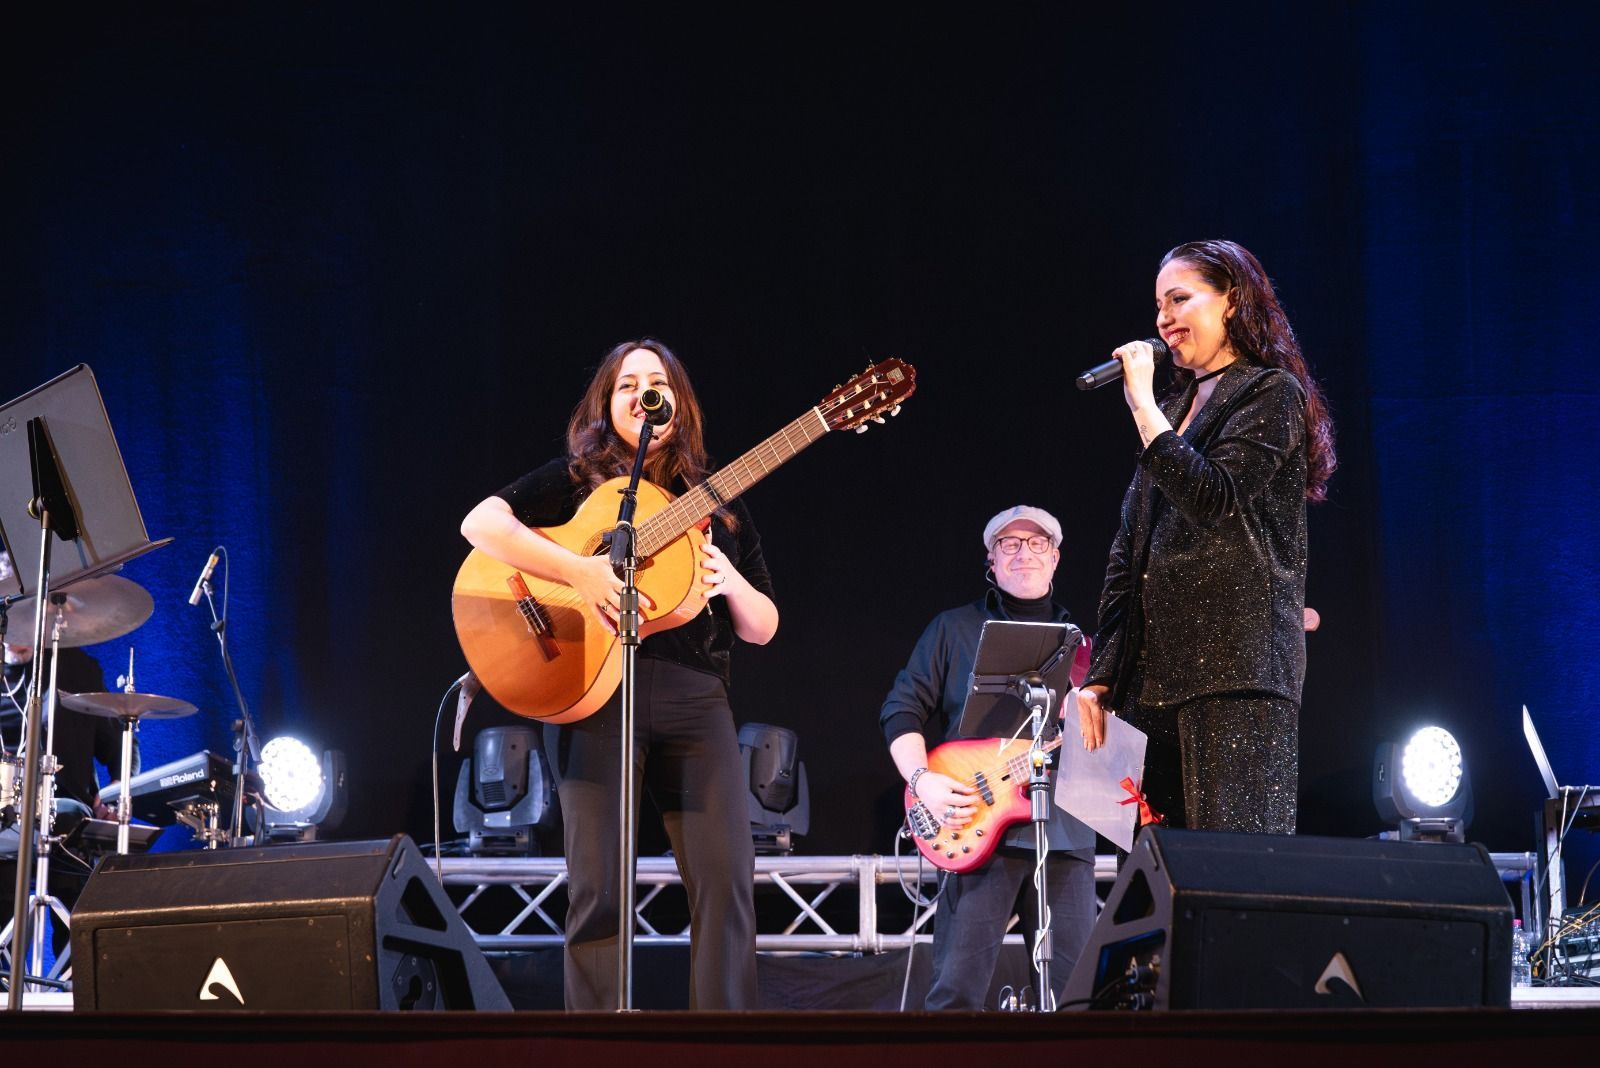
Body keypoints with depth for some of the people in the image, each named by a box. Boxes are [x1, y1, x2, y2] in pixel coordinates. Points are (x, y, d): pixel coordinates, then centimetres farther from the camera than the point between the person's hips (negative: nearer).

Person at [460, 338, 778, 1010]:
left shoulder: (715, 502, 18)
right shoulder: (577, 480, 9)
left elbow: (762, 630, 18)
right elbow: (480, 523, -8)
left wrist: (733, 585, -5)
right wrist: (580, 572, -18)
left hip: (693, 695, 3)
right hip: (594, 693, -3)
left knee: (728, 878, -9)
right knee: (598, 888, -8)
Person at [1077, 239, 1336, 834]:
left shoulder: (1271, 393, 2)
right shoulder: (1174, 409, 23)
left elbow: (1213, 500, -14)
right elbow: (1128, 549, 20)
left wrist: (1142, 403, -7)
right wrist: (1100, 674, 13)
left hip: (1234, 667, -7)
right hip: (1154, 668, 7)